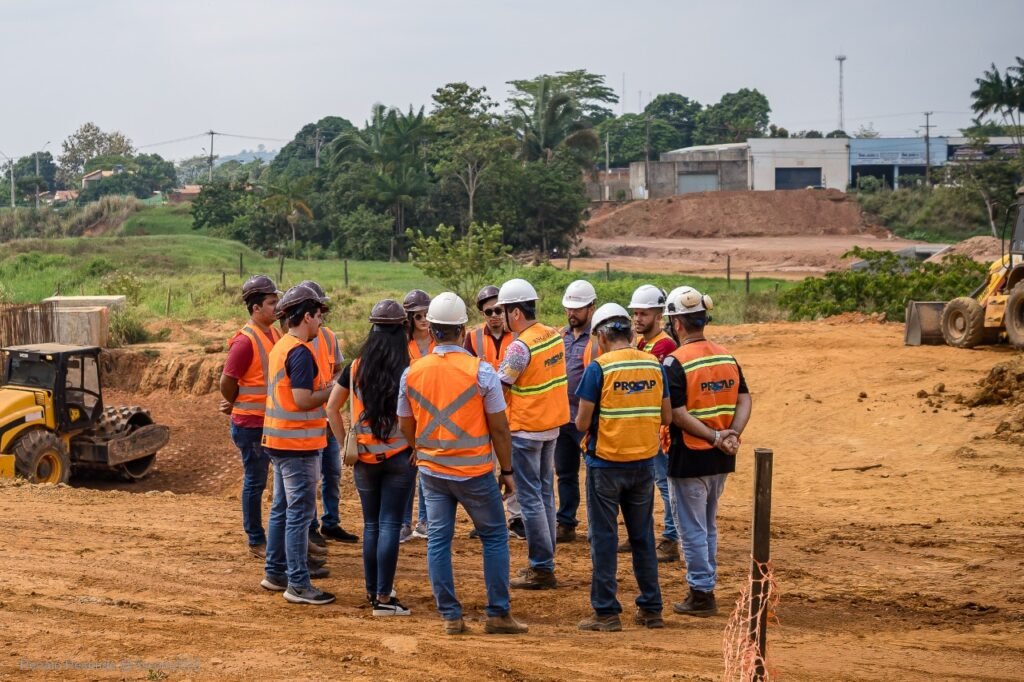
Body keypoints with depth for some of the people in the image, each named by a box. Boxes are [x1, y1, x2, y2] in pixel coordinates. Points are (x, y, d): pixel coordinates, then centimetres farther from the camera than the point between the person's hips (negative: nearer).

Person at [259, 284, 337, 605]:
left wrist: (322, 386, 15)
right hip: (298, 444, -10)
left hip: (278, 440, 10)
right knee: (300, 513, -6)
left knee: (282, 508, 18)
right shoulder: (300, 352, -19)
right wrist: (332, 389, -10)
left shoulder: (280, 347, 12)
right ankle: (298, 584, -3)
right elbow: (303, 401, -23)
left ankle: (276, 572, 26)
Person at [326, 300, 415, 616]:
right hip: (399, 456, -3)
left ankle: (372, 590, 23)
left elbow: (332, 407, 4)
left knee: (371, 524, 15)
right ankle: (384, 597, -4)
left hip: (364, 457, 3)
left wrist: (345, 443, 9)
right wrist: (418, 447, -2)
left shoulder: (355, 368, 0)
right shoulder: (408, 373, -10)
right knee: (390, 525, -1)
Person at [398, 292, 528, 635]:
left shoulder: (412, 373, -2)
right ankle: (498, 614, 9)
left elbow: (406, 426, 9)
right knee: (494, 537, 10)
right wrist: (507, 470, 3)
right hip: (475, 471, -3)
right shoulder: (480, 371, -12)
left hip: (432, 471, 3)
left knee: (438, 540, 10)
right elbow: (499, 428, -8)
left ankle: (450, 616, 10)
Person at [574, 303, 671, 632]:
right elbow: (666, 417, 6)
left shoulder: (598, 368, -13)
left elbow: (582, 422, -12)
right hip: (644, 463, 4)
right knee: (643, 536, 15)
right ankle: (651, 609, 20)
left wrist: (582, 422, 10)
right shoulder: (654, 365, 1)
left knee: (604, 537, 4)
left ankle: (606, 612, 7)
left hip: (606, 464, -4)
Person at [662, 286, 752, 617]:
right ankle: (706, 589, 24)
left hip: (689, 457, -7)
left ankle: (701, 593, 7)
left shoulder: (675, 362, -14)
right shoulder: (727, 357, 7)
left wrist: (715, 437, -18)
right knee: (708, 527, 19)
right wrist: (732, 435, -9)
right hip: (721, 460, 7)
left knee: (692, 529, 4)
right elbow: (744, 401, 3)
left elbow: (677, 413, -20)